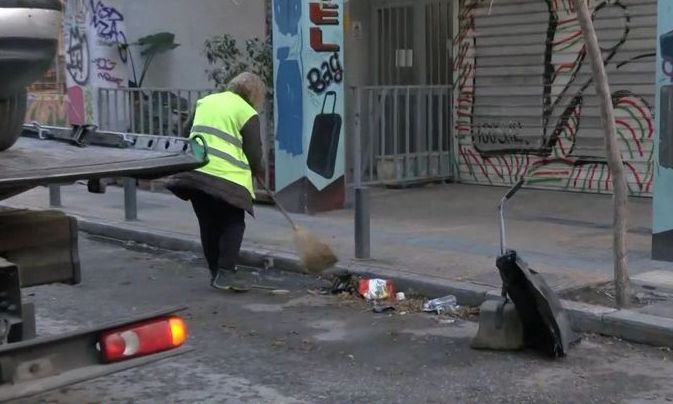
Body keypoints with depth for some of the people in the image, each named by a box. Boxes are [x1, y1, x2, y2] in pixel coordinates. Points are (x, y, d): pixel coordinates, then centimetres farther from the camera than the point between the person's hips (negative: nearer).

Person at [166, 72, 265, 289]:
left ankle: (215, 271, 23)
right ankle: (225, 273, 0)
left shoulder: (205, 101, 19)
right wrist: (259, 172, 18)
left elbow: (190, 134, 23)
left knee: (208, 224, 17)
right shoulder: (247, 113, 1)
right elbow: (254, 155, 0)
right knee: (233, 223, 9)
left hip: (193, 173, 5)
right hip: (227, 176, -5)